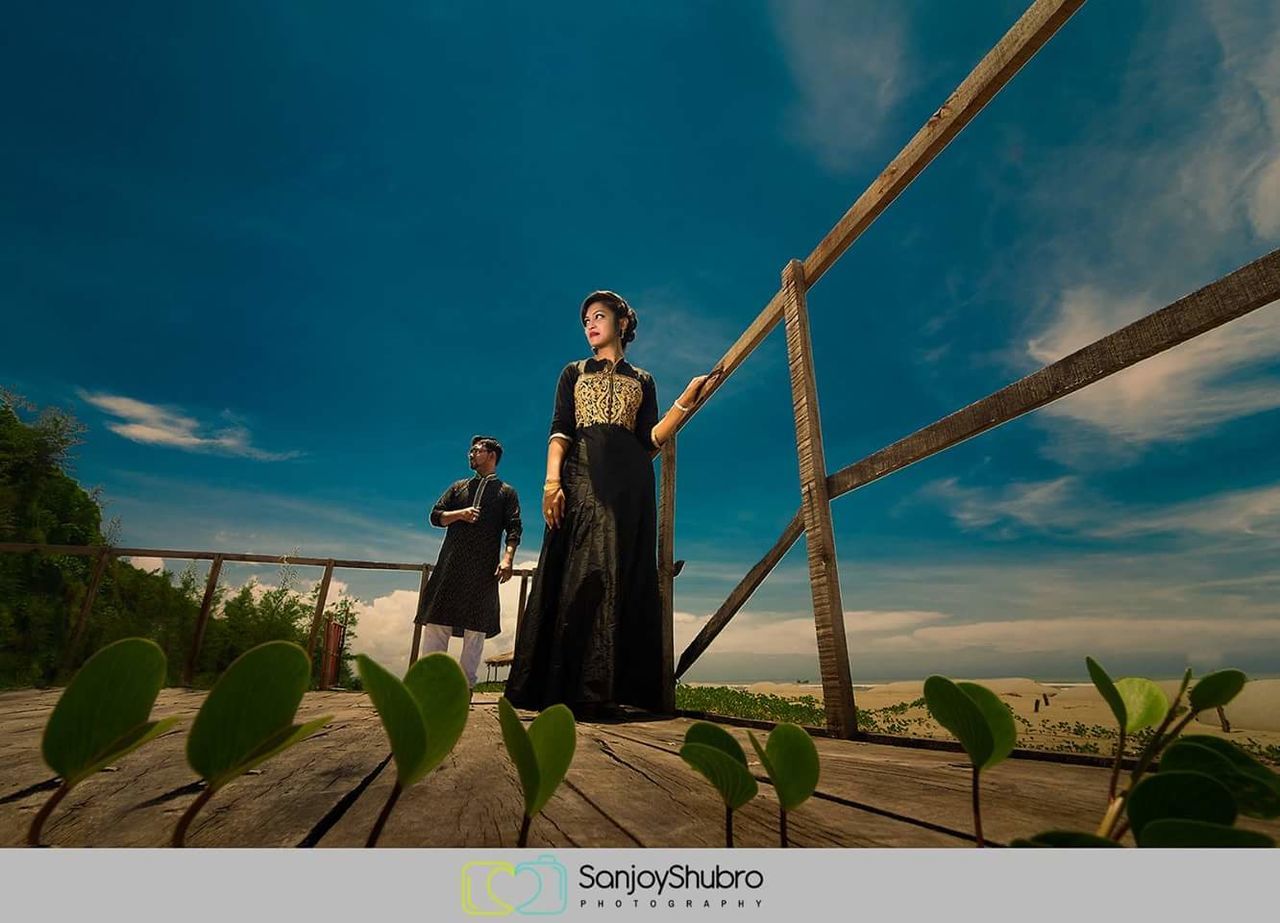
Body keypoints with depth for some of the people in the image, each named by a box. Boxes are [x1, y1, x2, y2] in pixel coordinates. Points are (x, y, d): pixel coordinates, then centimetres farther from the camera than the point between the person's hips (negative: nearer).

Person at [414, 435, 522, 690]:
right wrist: (459, 514, -5)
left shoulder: (507, 492, 11)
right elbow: (436, 516, 15)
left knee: (476, 627, -2)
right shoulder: (459, 486, 22)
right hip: (451, 563, 3)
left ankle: (465, 685, 3)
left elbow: (514, 529, 0)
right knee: (436, 621, -2)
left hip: (484, 567, -3)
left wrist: (508, 558, -16)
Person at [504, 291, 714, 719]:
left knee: (623, 578, -7)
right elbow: (559, 432, 5)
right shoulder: (573, 373, 19)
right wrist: (552, 480, -11)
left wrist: (686, 401, 0)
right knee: (582, 574, -12)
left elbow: (650, 440, 10)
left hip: (630, 482, 1)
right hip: (583, 475, -1)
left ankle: (605, 692, -3)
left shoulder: (642, 381, 21)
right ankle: (571, 689, -10)